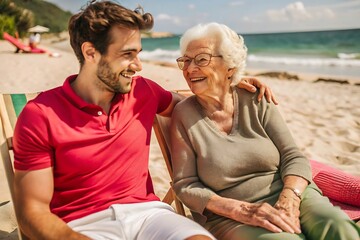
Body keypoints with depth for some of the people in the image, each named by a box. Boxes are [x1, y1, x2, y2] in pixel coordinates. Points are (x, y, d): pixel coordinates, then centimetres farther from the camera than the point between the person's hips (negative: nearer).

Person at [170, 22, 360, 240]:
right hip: (231, 218, -2)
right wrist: (242, 210, -16)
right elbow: (185, 185, -5)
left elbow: (294, 158, 0)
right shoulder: (184, 115, -3)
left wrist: (288, 202, -20)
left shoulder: (257, 102, 2)